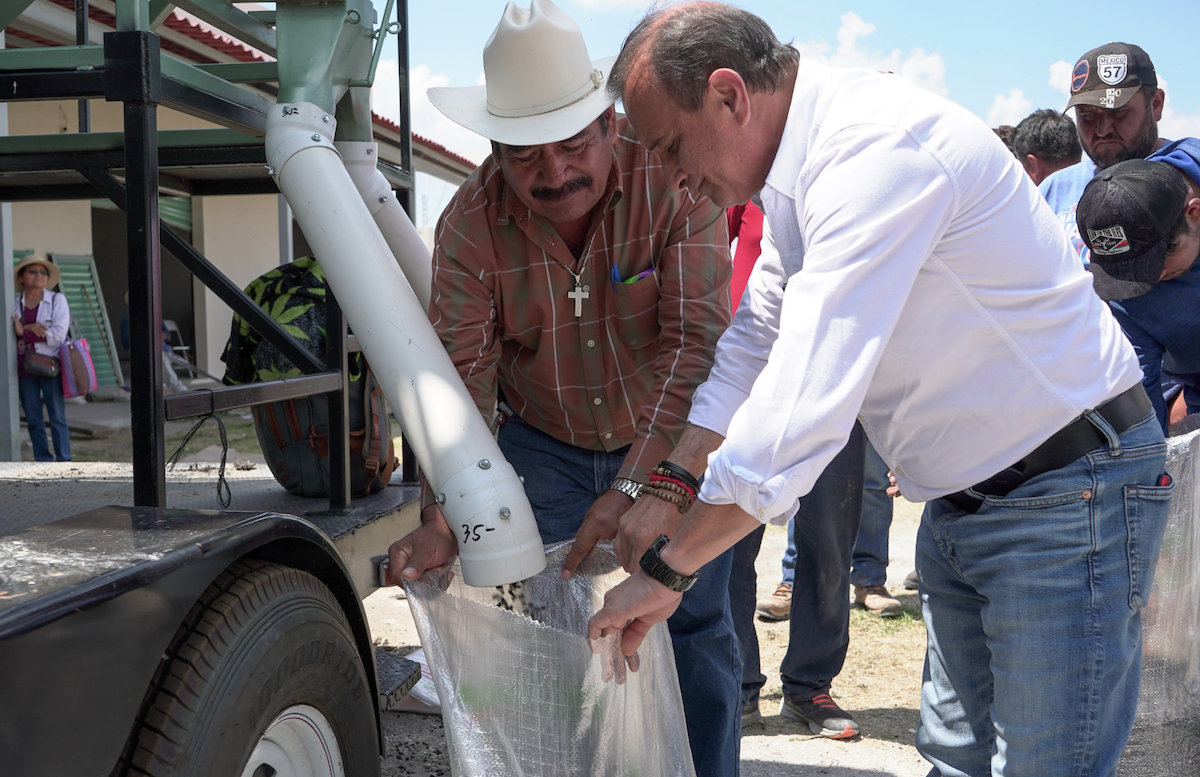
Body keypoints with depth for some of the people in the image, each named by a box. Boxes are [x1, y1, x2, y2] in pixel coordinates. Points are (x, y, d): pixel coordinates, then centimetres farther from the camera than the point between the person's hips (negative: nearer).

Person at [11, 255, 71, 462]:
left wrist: (23, 333, -11)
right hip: (24, 368, 3)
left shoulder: (57, 300, 0)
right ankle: (43, 462, 13)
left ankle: (64, 462, 1)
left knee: (57, 417, -3)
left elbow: (58, 333, -11)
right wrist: (29, 328, -18)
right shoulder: (14, 303, 9)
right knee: (33, 419, 6)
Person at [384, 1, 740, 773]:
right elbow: (460, 376, -19)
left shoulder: (673, 174, -23)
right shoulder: (472, 223, -16)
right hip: (546, 448, 2)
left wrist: (630, 489, -35)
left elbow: (698, 339, -28)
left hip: (670, 440, -1)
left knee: (696, 629, 1)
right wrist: (441, 518, -32)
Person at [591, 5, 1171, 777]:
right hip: (960, 500, 9)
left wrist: (669, 570, -22)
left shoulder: (878, 149, -27)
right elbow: (759, 336, 12)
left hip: (1067, 497, -9)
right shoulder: (800, 169, 3)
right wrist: (663, 483, 4)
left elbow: (801, 410, -32)